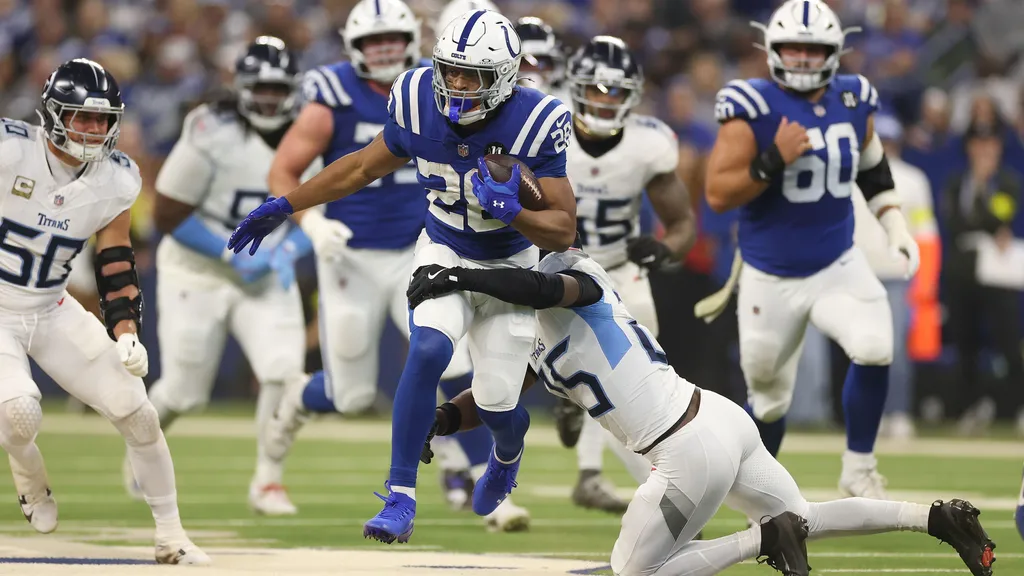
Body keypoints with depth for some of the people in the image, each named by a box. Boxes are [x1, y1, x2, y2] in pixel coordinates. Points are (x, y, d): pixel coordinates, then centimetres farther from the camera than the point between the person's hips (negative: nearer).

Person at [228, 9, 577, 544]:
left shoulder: (534, 124, -26)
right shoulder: (419, 103, -17)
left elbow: (563, 231, -22)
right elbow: (365, 165, 3)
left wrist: (512, 211, -41)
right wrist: (284, 206, 7)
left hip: (508, 267, -1)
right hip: (443, 253, 1)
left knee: (496, 405, -2)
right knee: (428, 351, -26)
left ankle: (508, 452, 39)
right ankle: (400, 500, -21)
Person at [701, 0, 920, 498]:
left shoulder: (852, 102, 0)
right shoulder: (751, 108, -15)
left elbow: (871, 168, 20)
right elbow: (717, 194, -20)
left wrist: (895, 226, 11)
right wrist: (774, 162, -30)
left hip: (838, 268, 3)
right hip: (771, 280, -3)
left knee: (874, 347, -24)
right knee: (769, 397, 9)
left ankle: (859, 470, -6)